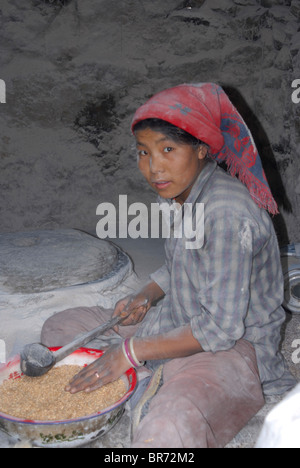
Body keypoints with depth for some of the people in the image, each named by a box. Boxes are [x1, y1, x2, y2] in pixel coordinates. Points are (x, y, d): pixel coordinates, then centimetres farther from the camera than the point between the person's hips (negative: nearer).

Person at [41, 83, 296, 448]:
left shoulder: (226, 214, -27)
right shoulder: (177, 192, 0)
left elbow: (221, 328, -25)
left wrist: (130, 352, -21)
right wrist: (146, 296, -3)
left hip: (234, 345, -9)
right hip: (179, 322, 9)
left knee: (167, 432, -40)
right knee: (58, 329, 10)